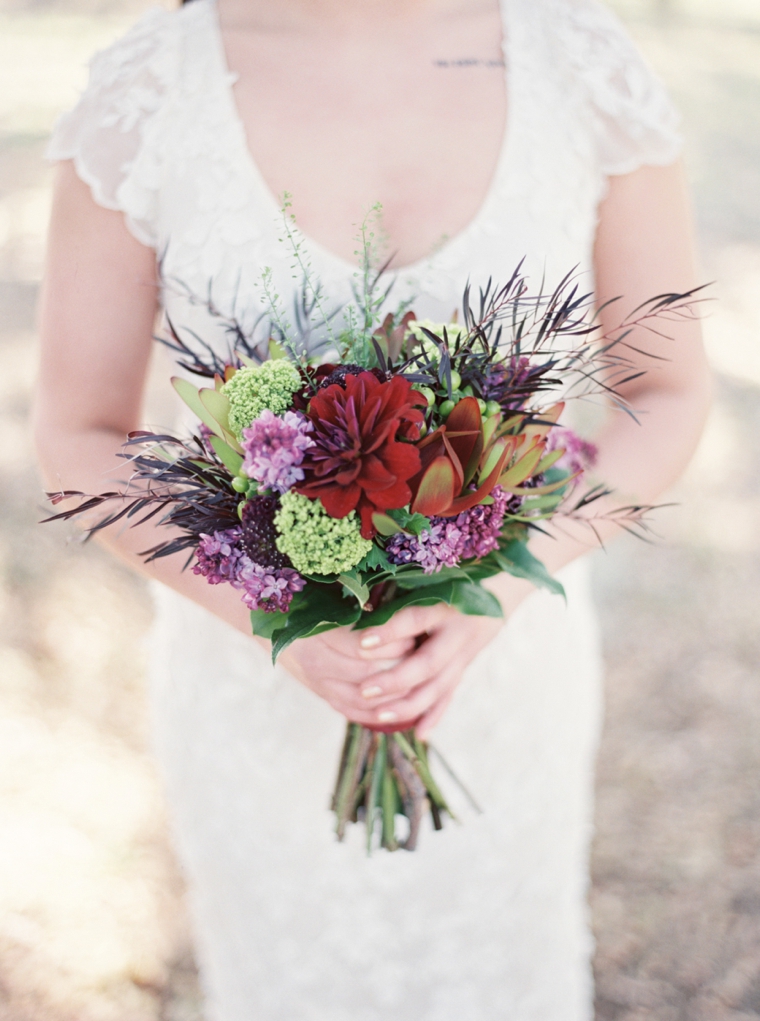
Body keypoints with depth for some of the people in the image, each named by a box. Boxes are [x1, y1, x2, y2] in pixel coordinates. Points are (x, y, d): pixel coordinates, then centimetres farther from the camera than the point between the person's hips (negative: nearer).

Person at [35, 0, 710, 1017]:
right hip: (258, 659, 0)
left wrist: (493, 595, -24)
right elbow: (79, 439, -9)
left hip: (502, 655, 1)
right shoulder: (142, 91, -19)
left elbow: (670, 395, -7)